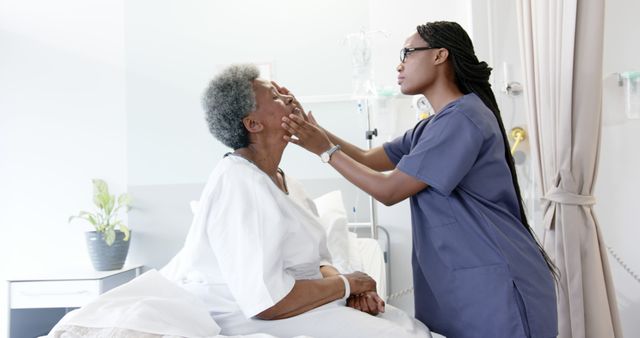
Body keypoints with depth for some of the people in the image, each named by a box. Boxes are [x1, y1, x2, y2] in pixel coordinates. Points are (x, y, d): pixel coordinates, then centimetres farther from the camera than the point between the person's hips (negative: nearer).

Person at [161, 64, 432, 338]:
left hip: (302, 304, 9)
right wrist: (347, 284, -14)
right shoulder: (240, 186, -22)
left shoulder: (280, 180, 10)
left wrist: (352, 289, -8)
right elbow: (267, 301, -28)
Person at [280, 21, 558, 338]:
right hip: (459, 278, 9)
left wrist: (327, 150, -10)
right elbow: (369, 160, 12)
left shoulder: (462, 119, -18)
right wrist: (309, 124, 5)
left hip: (494, 280, -9)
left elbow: (388, 190, -17)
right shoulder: (433, 126, 13)